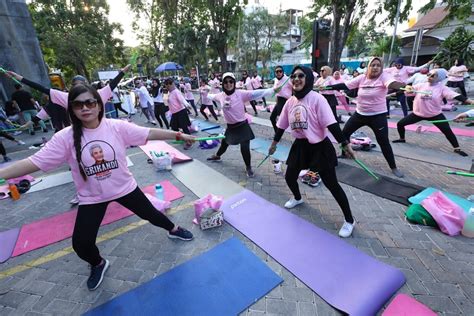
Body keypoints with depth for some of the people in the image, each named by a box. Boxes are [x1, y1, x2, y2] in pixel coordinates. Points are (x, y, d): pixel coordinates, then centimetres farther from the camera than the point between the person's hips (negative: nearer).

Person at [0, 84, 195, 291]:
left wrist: (179, 135, -17)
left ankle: (173, 229, 47)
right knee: (81, 244, 4)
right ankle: (98, 264, 40)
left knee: (151, 214, 13)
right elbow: (33, 162, -13)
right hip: (92, 198, 1)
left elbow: (150, 133, -15)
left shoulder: (117, 127, -15)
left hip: (124, 188, 0)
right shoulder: (65, 137, -14)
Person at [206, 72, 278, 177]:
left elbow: (255, 93, -25)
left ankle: (248, 167, 15)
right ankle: (217, 156, 56)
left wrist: (273, 90, -33)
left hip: (242, 125, -5)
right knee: (224, 143, 25)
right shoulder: (221, 95, -2)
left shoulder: (240, 94, -17)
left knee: (244, 148, -10)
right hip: (230, 127, 5)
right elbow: (212, 96, 20)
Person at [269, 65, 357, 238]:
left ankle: (349, 220, 18)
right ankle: (297, 198, 49)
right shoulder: (290, 101, 3)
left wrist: (345, 143, -21)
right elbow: (282, 125, 12)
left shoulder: (317, 99, -16)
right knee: (289, 177, 14)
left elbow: (331, 124, -19)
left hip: (319, 146, -6)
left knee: (331, 184, -2)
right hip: (300, 145, 6)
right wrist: (274, 143, 20)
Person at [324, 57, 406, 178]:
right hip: (360, 114, 4)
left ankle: (394, 167, 13)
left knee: (383, 142, -4)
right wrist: (328, 87, -10)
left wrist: (404, 85, -53)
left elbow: (392, 84, -31)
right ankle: (344, 153, 34)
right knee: (344, 133, 9)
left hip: (378, 115, -4)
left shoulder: (384, 76, -11)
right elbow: (345, 85, -3)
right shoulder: (362, 78, -1)